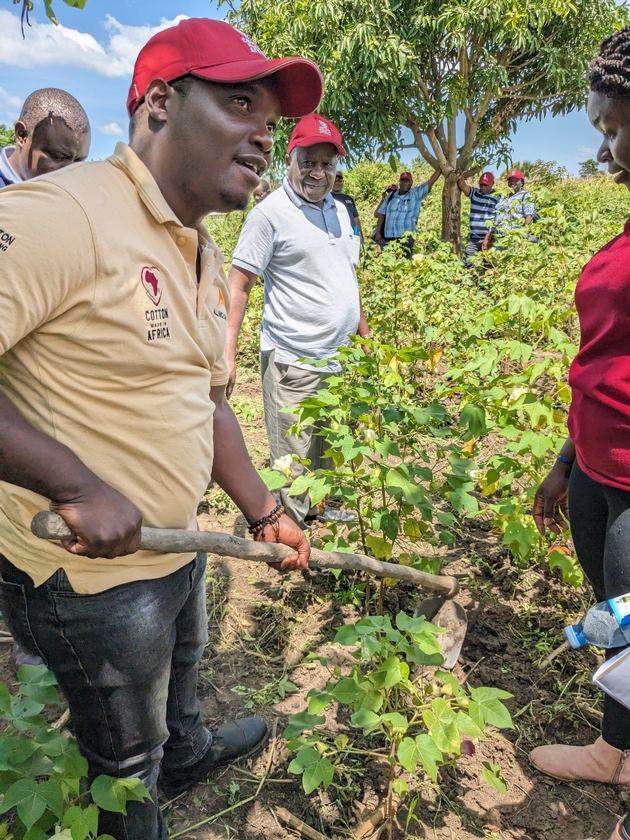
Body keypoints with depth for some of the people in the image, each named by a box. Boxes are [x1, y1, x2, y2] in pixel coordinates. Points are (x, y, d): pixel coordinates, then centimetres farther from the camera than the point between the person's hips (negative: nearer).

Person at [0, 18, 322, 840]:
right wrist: (80, 489, -29)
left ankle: (188, 751, 67)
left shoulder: (207, 258, 5)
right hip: (87, 576, -9)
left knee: (179, 670, 37)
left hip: (178, 547, 9)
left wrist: (264, 513, 13)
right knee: (125, 760, 20)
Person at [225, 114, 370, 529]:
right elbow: (239, 285, -11)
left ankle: (323, 508, 40)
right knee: (292, 464, 1)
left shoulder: (340, 210, 12)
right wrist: (227, 353, -19)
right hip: (293, 362, -7)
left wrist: (364, 332, 22)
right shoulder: (269, 213, -9)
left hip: (340, 358, 7)